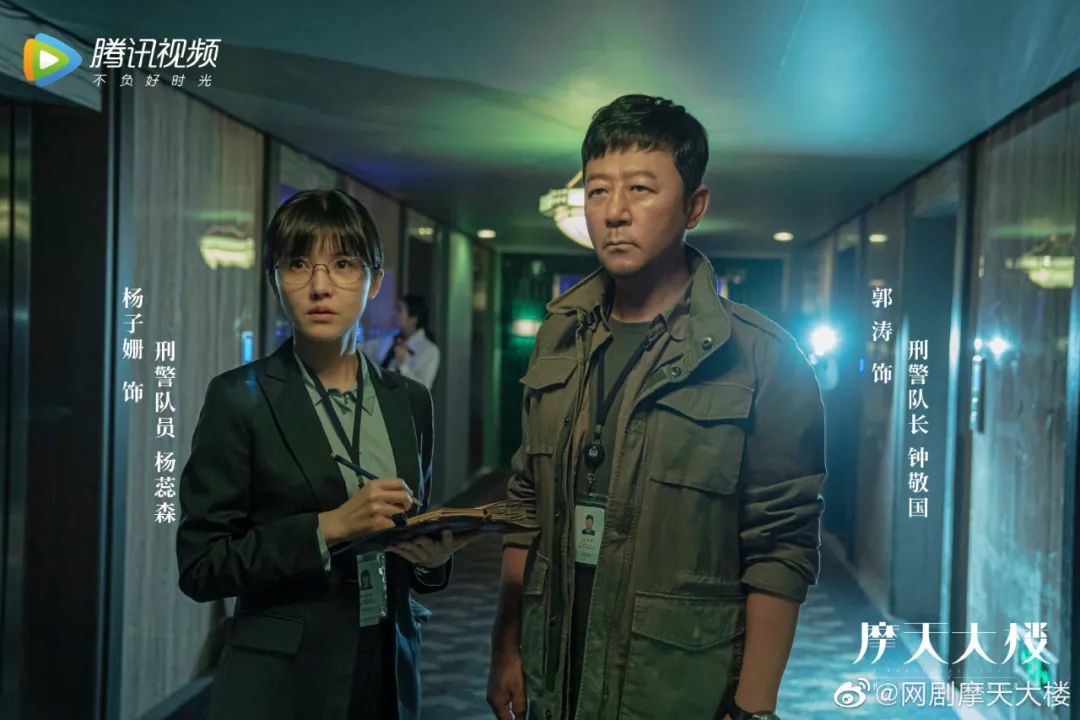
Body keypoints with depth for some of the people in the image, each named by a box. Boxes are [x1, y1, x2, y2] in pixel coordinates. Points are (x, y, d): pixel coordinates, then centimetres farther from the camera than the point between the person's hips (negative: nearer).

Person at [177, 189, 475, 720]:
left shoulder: (409, 401, 4)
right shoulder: (240, 398, -9)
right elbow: (200, 566, -11)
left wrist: (433, 556, -7)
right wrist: (327, 528, -21)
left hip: (390, 673, 5)